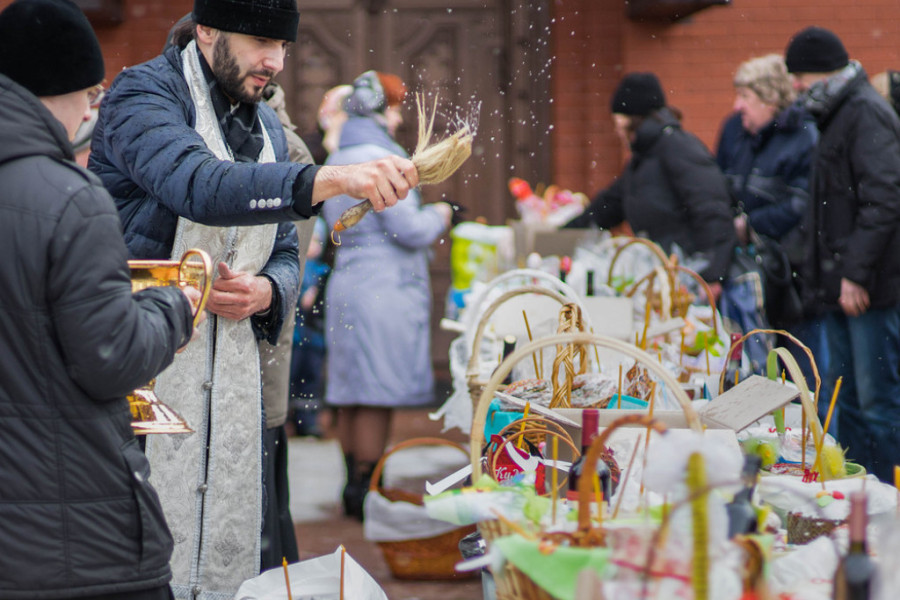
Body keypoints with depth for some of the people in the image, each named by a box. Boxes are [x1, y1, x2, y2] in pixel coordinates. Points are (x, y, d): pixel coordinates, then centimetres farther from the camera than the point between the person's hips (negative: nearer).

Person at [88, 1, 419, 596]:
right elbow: (203, 187, -29)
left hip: (233, 380, 7)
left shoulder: (268, 128, 16)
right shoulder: (142, 95, -9)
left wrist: (267, 292, -4)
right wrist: (333, 179, -38)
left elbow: (285, 252, 21)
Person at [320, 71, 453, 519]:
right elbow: (409, 229, -18)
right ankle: (366, 491, -3)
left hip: (345, 282, 10)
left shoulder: (338, 160, 14)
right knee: (377, 397, -5)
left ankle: (354, 488, 19)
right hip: (385, 287, -10)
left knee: (352, 396, 13)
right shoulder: (380, 158, -15)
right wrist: (438, 216, 4)